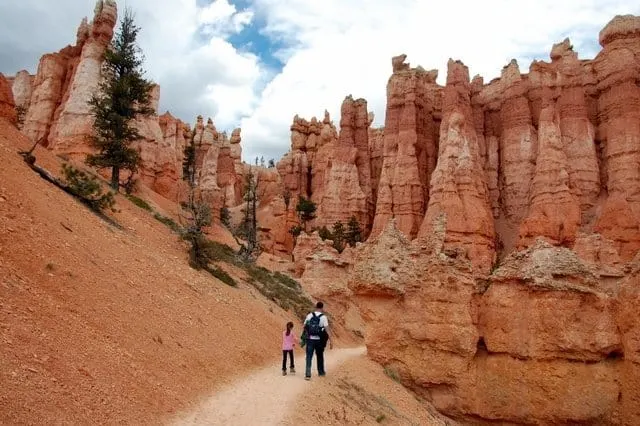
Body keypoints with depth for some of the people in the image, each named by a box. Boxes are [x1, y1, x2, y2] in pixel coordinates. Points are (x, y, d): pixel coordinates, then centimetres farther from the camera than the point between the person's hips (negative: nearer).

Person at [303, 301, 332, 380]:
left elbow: (305, 327, 7)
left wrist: (305, 337, 20)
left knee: (309, 357, 3)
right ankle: (321, 372, 33)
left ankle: (307, 374, -7)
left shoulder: (309, 315, 3)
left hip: (310, 339, 1)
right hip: (319, 340, -1)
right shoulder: (323, 317, -7)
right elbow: (327, 330, -12)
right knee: (320, 356, 19)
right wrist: (330, 341, -10)